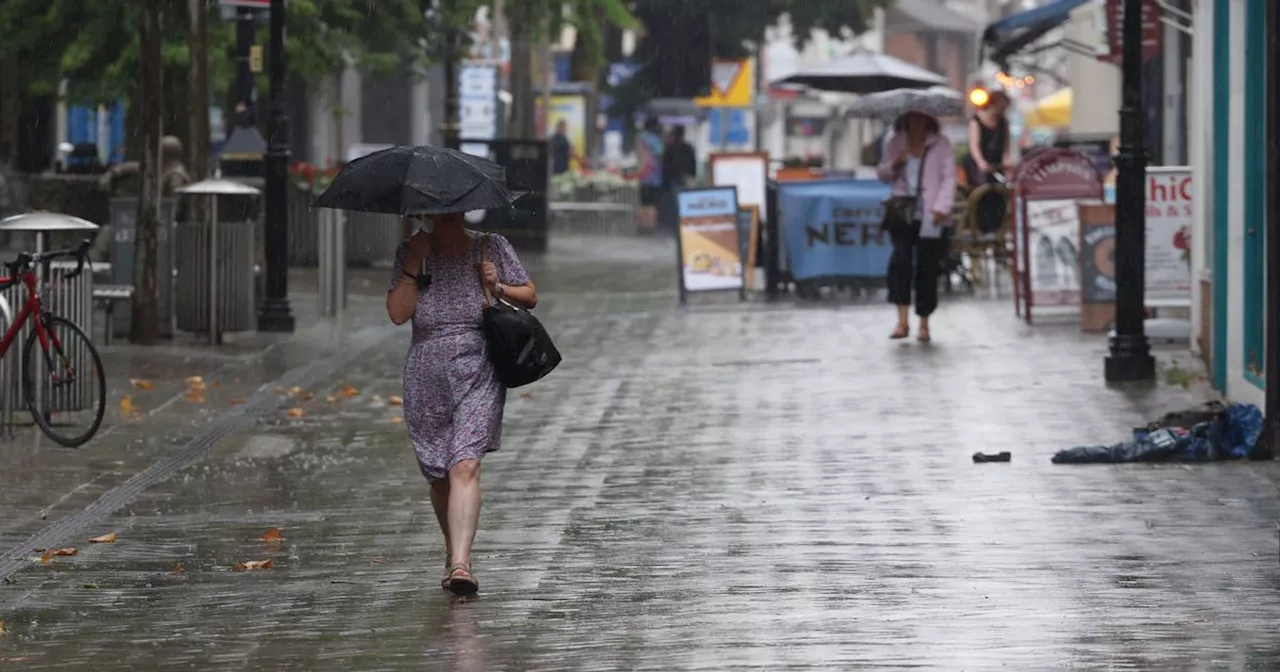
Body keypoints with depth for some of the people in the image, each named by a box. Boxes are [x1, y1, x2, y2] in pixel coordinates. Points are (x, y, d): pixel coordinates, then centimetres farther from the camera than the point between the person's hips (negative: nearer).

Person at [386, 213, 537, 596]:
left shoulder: (492, 248, 4)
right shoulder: (411, 254, 5)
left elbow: (530, 296, 11)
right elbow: (398, 313, -5)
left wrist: (498, 287, -8)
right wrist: (413, 265, -12)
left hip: (478, 375, -2)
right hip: (426, 378, 2)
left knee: (464, 466, -18)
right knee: (438, 475, 11)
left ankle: (460, 564, -27)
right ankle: (453, 549, 35)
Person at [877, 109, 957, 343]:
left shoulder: (941, 144, 3)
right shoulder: (896, 144, 11)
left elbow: (949, 177, -3)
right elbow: (882, 173, 17)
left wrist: (942, 207, -15)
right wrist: (894, 165, -7)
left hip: (930, 218, -2)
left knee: (927, 269, 1)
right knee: (900, 258, -17)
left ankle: (924, 324, 14)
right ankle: (902, 321, -17)